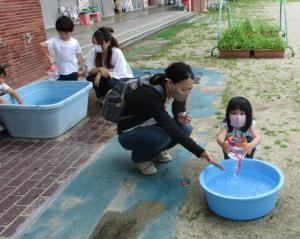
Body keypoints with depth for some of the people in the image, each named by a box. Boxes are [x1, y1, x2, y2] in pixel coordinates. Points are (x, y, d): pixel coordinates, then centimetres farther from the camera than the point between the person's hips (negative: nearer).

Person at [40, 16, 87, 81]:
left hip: (72, 72, 1)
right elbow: (45, 44, -19)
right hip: (60, 73, -1)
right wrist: (43, 44, -40)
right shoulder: (55, 40, -7)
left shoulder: (75, 42, -3)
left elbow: (78, 55, 6)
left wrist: (83, 66, 6)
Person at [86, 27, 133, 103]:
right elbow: (90, 70, -15)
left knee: (109, 81, -35)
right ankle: (102, 97, 1)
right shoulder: (92, 51, -15)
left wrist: (100, 74, -34)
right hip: (105, 78, 4)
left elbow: (120, 74, -28)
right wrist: (100, 69, -35)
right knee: (90, 78, -23)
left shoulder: (117, 52, -27)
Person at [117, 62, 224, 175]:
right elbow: (172, 130, -39)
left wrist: (181, 118, -25)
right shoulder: (150, 95, -37)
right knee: (163, 136, -33)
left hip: (151, 126, 7)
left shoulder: (176, 91, -16)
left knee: (185, 129, -15)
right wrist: (202, 152, -40)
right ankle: (139, 157, -3)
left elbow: (178, 111, 0)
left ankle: (155, 151, 8)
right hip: (129, 134, -6)